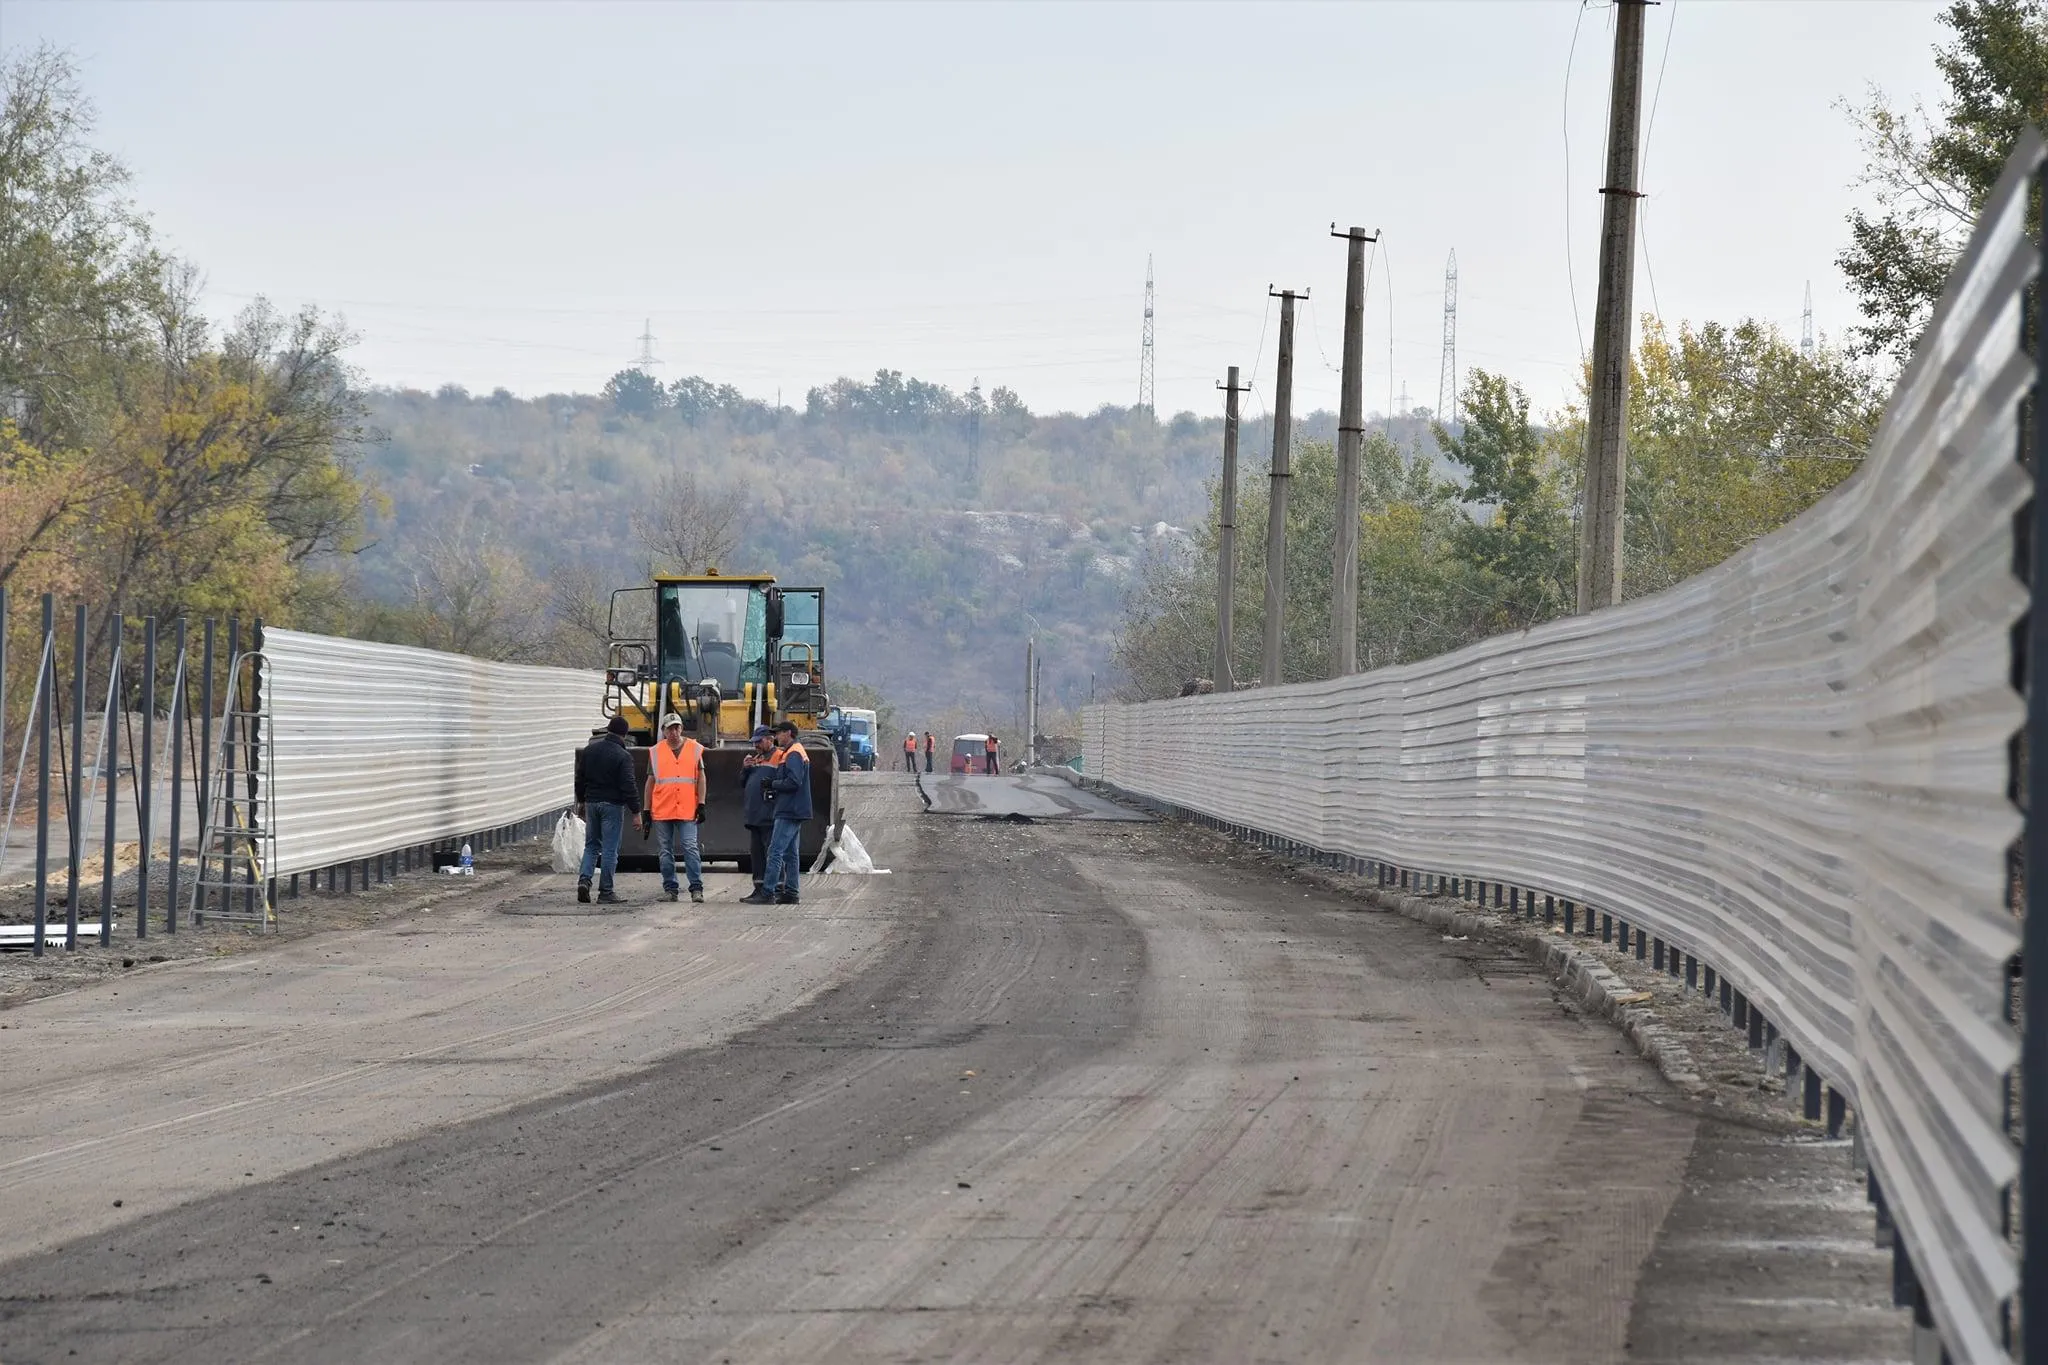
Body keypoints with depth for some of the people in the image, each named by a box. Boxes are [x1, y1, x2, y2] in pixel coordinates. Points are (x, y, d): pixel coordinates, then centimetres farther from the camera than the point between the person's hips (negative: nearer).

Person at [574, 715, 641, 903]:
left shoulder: (590, 750, 7)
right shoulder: (623, 756, -12)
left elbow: (580, 778, 15)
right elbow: (628, 786, -15)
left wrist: (581, 801, 25)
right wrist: (635, 811, -10)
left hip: (592, 802, 5)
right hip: (612, 805, -5)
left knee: (591, 845, 15)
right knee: (610, 849, -1)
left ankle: (584, 879, -5)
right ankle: (606, 891, 0)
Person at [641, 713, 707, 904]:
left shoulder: (694, 749, 6)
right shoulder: (655, 752, 8)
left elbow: (701, 777, 8)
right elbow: (650, 781, 12)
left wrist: (701, 805, 0)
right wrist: (646, 811, 9)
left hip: (687, 810, -2)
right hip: (661, 810, 2)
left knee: (690, 848, -9)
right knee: (666, 851, 5)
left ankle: (696, 888, -6)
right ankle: (670, 889, 12)